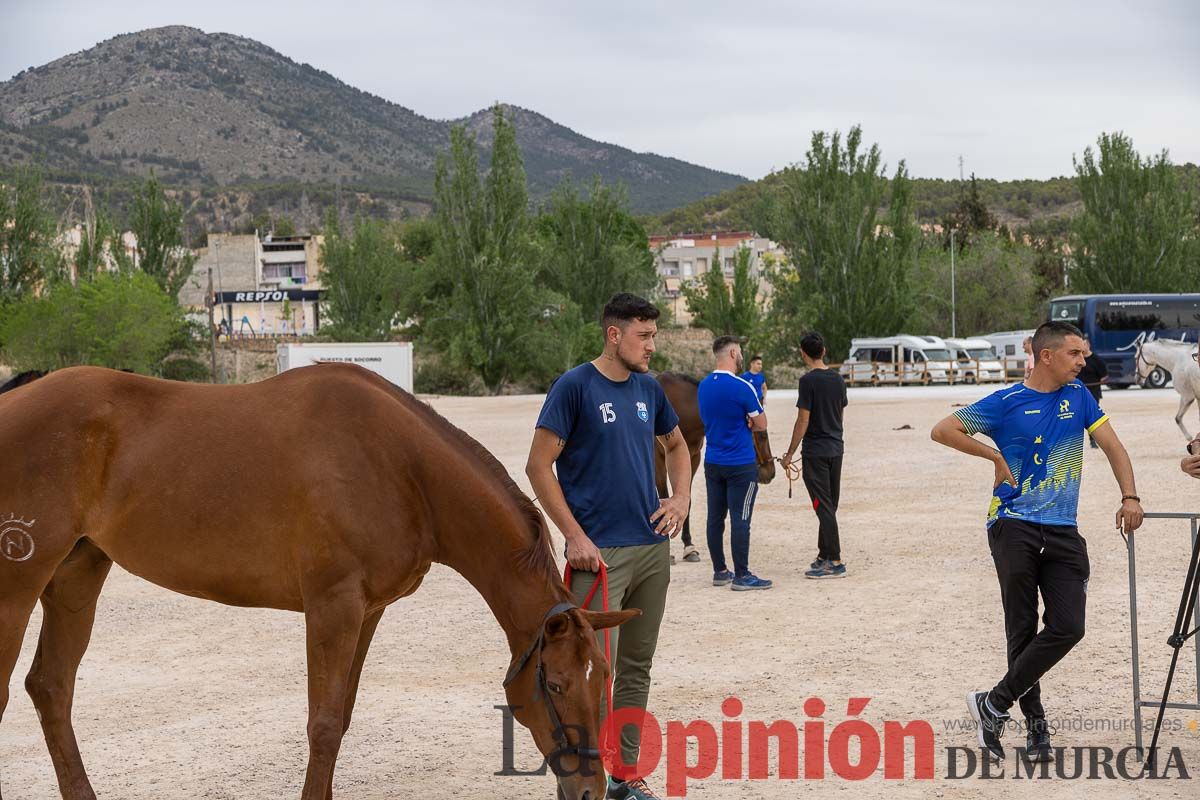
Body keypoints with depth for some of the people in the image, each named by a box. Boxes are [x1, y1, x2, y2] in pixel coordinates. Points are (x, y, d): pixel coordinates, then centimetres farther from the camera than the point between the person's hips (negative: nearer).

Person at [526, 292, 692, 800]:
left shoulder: (648, 389, 9)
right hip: (601, 553, -7)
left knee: (637, 667, 12)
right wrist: (575, 537, -14)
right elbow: (538, 466, -11)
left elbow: (676, 444, 27)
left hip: (653, 548, 7)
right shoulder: (575, 386, -9)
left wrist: (681, 498, 9)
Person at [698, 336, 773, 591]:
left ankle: (720, 571, 17)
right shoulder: (743, 388, -16)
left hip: (713, 462, 7)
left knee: (715, 518, 10)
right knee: (740, 520, -4)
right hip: (741, 465, -7)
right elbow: (761, 424, -9)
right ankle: (741, 576, -2)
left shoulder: (704, 386, 6)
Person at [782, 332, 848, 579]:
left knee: (824, 506, -6)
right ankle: (824, 555, 22)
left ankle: (835, 562, -8)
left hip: (815, 452, -7)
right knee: (830, 505, 14)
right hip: (836, 448, 8)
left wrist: (790, 453, -8)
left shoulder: (809, 381, -15)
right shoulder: (838, 379, 7)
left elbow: (803, 420, -15)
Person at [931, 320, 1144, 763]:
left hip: (1063, 531, 4)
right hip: (1014, 524, -4)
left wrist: (1129, 497, -1)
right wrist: (995, 456, -3)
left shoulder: (1079, 396, 13)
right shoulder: (1006, 403, 0)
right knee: (1022, 629, -5)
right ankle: (1034, 720, 8)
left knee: (1068, 626, -9)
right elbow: (943, 430, 1)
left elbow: (1112, 444, 11)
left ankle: (994, 705, 1)